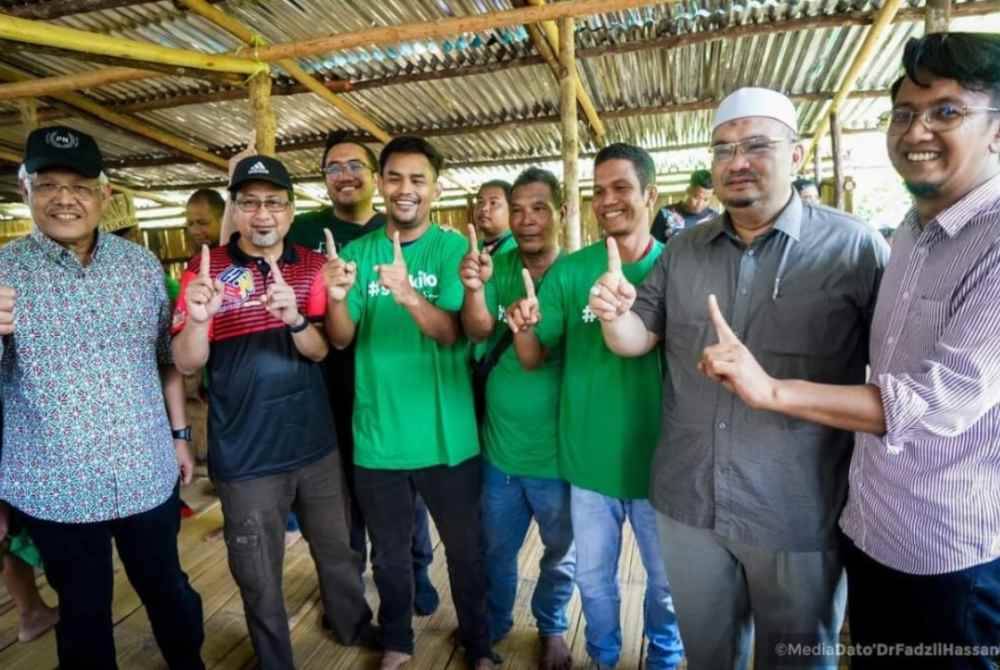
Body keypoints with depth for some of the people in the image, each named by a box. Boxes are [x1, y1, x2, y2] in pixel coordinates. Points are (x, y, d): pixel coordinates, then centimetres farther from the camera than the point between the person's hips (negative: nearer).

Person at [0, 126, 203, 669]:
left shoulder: (142, 265, 1)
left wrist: (179, 433, 8)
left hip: (148, 474, 2)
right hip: (53, 487, -1)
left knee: (168, 589, 20)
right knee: (83, 612, 17)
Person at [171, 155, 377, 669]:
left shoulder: (311, 267, -1)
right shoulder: (206, 270, -7)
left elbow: (321, 350, -9)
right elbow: (187, 364, -9)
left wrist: (295, 318, -31)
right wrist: (196, 320, -31)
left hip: (315, 444, 3)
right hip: (245, 455, -2)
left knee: (339, 550, 20)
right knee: (258, 576, 14)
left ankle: (354, 627, 47)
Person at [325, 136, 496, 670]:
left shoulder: (453, 248, -7)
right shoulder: (358, 251, 1)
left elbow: (453, 333, -18)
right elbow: (341, 339, -6)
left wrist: (408, 295, -37)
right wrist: (337, 298, -27)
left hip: (446, 436, -2)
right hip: (377, 437, 2)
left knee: (465, 550, 16)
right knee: (389, 553, 21)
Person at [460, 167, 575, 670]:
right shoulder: (496, 265, -6)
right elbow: (477, 332, -17)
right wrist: (474, 287, -38)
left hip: (557, 452, -2)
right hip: (499, 447, 2)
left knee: (560, 553, 21)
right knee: (496, 551, 22)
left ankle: (552, 628, 49)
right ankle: (494, 624, 50)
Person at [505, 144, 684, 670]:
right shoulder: (568, 272, -7)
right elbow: (533, 360, -5)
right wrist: (523, 331, -27)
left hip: (661, 458, 0)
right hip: (589, 458, 1)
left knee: (668, 579, 20)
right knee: (593, 576, 20)